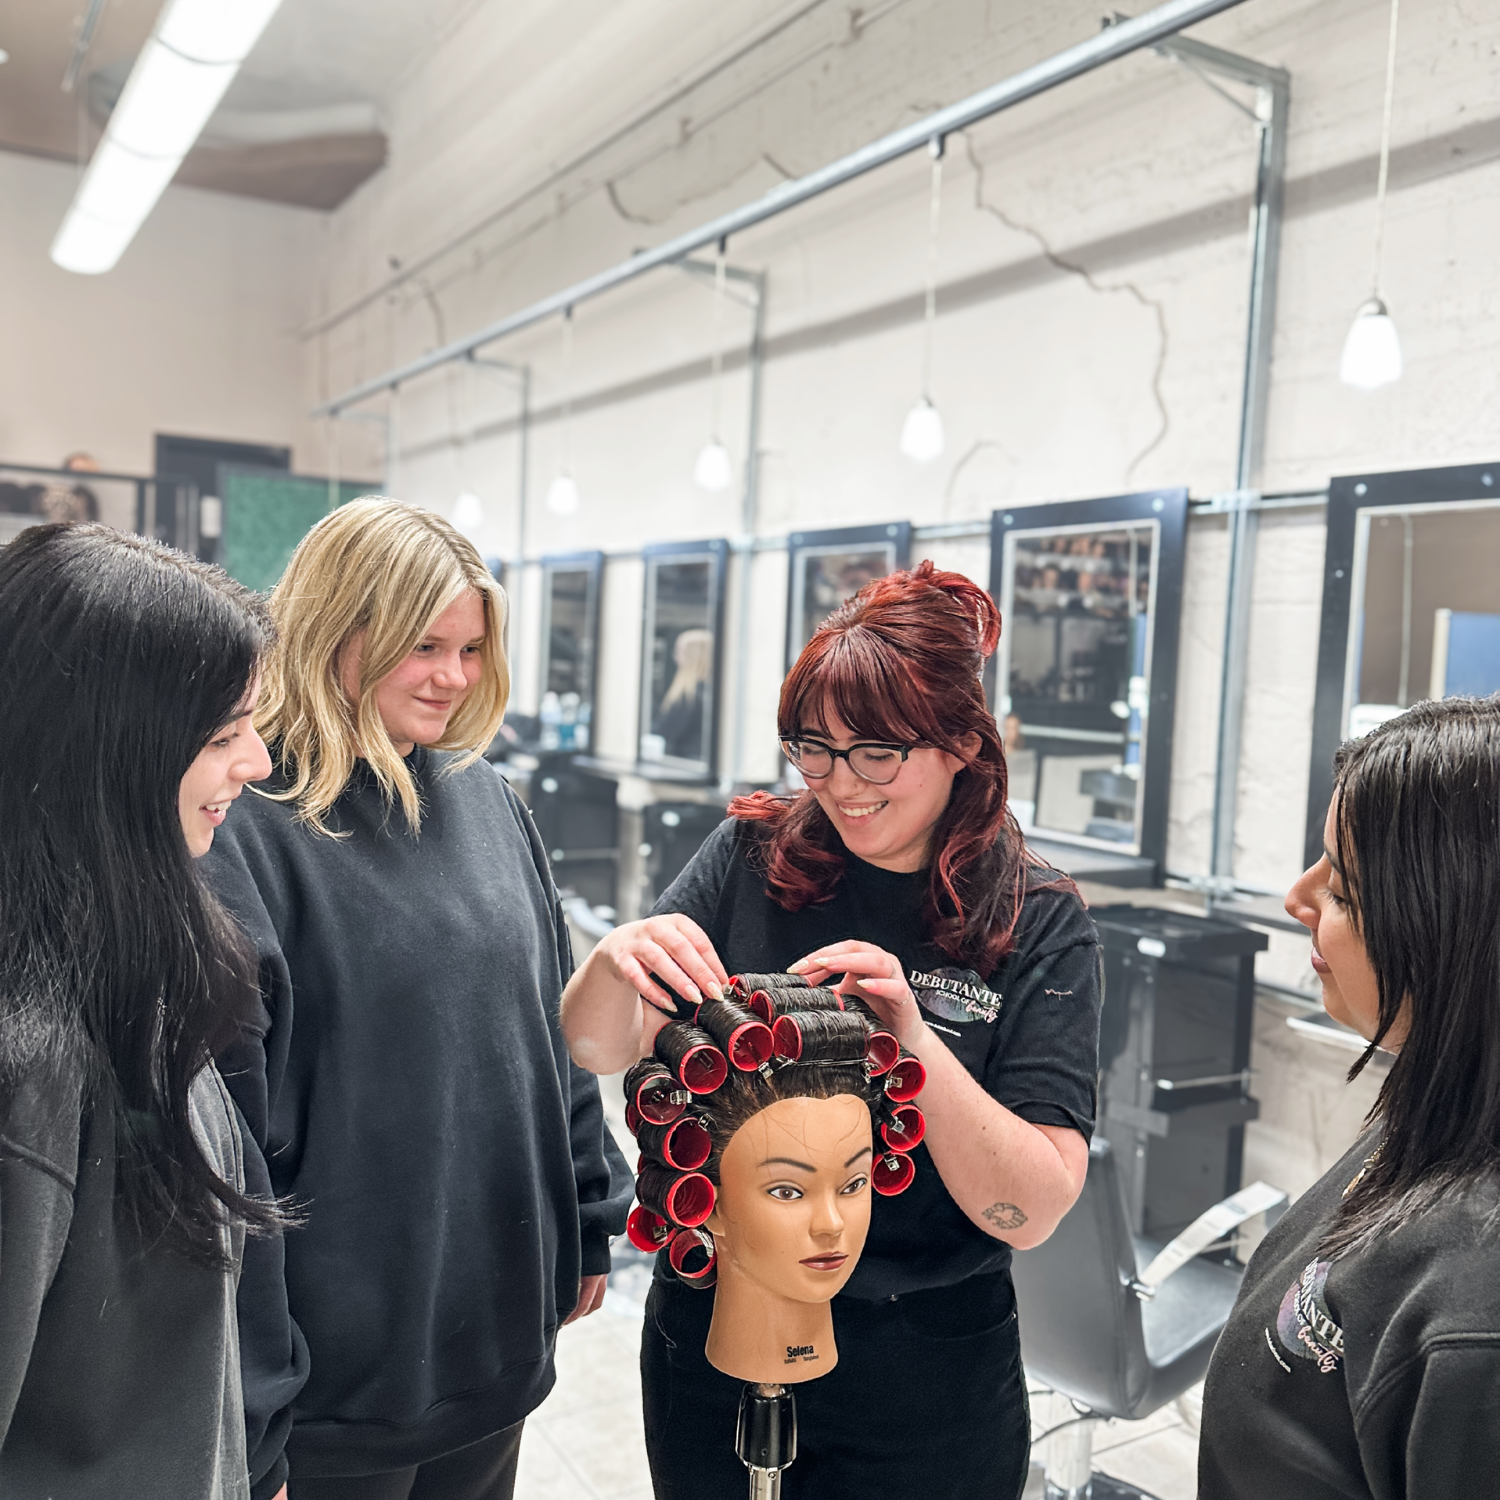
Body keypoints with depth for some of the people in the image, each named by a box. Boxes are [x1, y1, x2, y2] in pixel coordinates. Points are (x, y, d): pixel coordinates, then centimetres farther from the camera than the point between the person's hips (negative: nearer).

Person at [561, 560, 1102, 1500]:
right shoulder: (753, 860, -7)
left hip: (921, 1388, -2)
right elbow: (598, 1051, -9)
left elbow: (1032, 1211, -17)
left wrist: (914, 1039, -32)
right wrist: (616, 960, -30)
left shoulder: (1039, 926, -13)